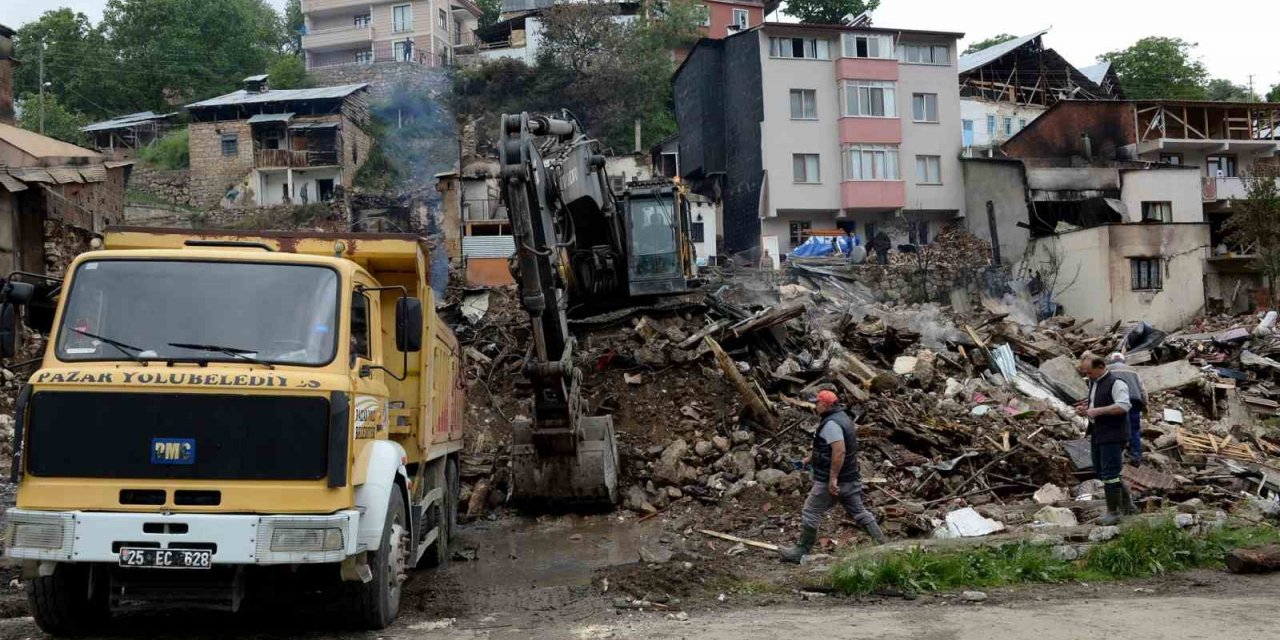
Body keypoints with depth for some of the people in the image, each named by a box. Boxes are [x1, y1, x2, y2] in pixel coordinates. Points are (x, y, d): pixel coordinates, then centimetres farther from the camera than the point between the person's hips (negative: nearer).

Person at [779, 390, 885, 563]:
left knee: (810, 514, 1)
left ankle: (801, 551, 9)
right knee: (858, 512, 13)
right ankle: (881, 544, 12)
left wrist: (832, 478, -28)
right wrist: (809, 458, 25)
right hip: (850, 479, 10)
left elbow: (839, 451, -29)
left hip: (831, 481, -10)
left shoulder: (831, 424, -20)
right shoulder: (842, 417, 13)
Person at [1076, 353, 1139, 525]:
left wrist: (1097, 411, -27)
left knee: (1109, 474, -6)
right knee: (1100, 472, 15)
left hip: (1112, 436, -10)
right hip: (1097, 434, 10)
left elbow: (1123, 406, -26)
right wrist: (1084, 409, 7)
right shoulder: (1093, 383, 15)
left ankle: (1113, 513, 5)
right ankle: (1127, 504, 27)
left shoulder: (1115, 383, -15)